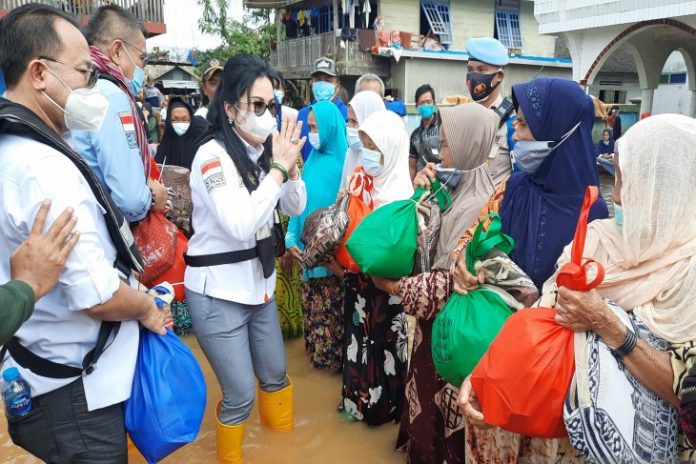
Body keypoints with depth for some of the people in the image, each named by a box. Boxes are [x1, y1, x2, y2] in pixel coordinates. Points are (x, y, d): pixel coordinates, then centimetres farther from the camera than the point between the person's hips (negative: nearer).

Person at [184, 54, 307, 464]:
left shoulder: (263, 150, 0)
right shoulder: (212, 154, -20)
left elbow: (296, 208, 5)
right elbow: (240, 225, -33)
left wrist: (290, 165, -12)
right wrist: (279, 167, -26)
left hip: (259, 283, 7)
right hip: (218, 293, -6)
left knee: (275, 375, 21)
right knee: (241, 395, 3)